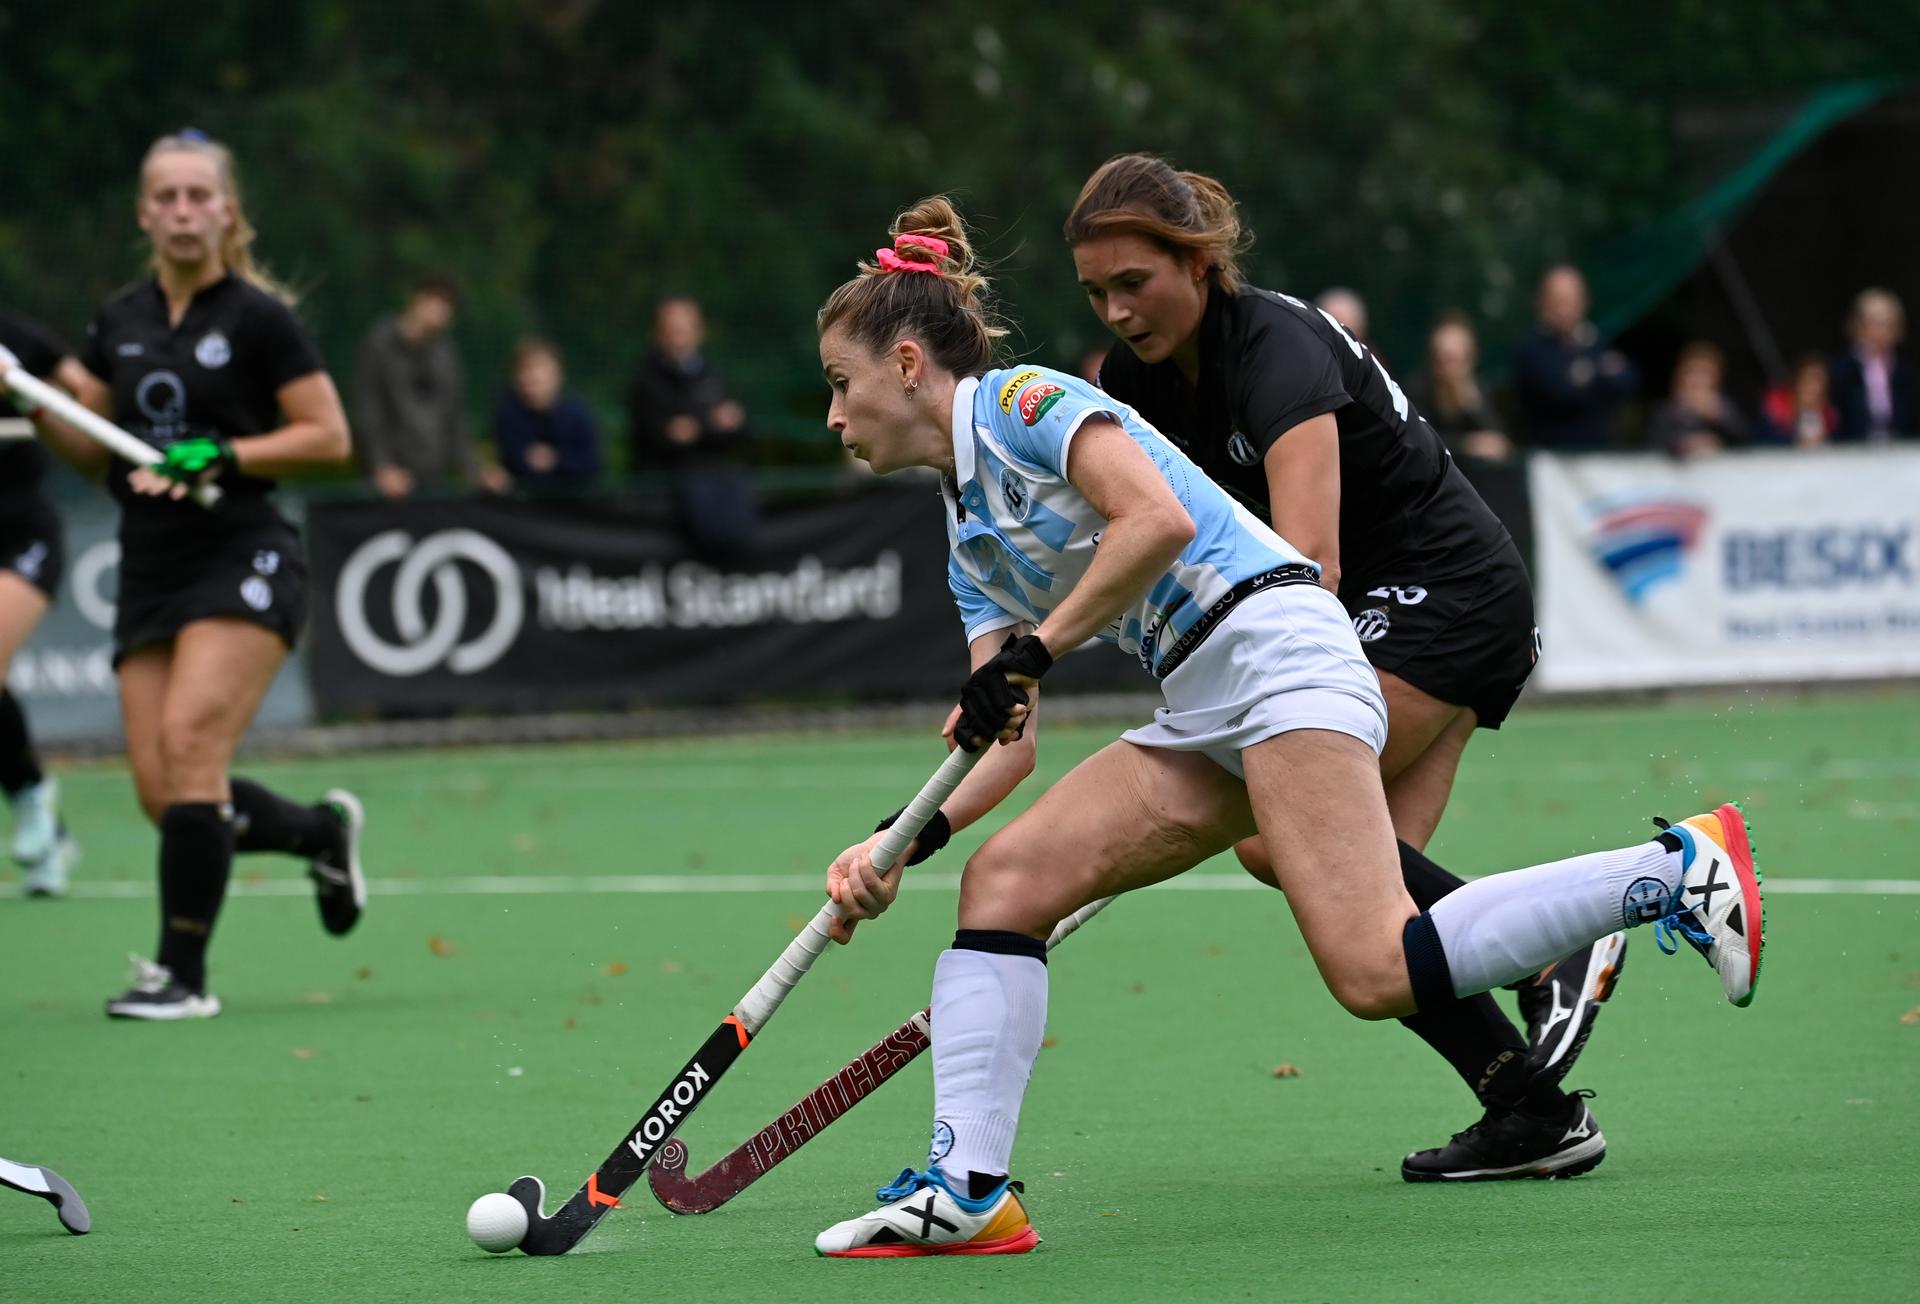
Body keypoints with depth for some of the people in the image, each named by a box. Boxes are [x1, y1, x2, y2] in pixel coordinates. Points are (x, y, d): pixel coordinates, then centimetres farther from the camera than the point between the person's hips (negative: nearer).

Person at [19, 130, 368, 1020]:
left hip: (243, 559, -6)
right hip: (149, 571, 6)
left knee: (187, 741, -22)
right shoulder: (120, 321, 12)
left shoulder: (257, 318, -4)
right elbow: (91, 450, 17)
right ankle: (322, 831, 28)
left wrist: (223, 456, -16)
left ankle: (183, 972, -16)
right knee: (162, 792, -1)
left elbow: (329, 438, -4)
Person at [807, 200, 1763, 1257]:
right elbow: (1008, 743, 19)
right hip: (1201, 719, 10)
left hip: (1272, 644, -10)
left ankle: (1676, 870, -13)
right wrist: (906, 842, 4)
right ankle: (969, 1188, -10)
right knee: (1001, 882, -4)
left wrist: (1033, 651, -13)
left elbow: (1158, 519, -18)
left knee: (1377, 975, -23)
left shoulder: (1022, 401, -3)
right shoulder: (970, 538, 23)